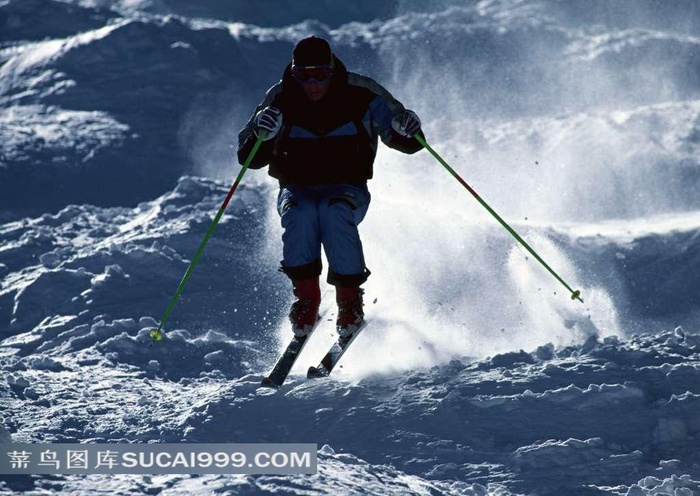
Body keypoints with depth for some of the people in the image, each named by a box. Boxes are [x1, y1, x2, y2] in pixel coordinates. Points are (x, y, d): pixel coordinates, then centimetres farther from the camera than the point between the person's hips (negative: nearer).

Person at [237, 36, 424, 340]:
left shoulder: (361, 95, -9)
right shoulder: (281, 100, -7)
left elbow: (407, 143, -3)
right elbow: (249, 158, -7)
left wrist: (406, 130, -27)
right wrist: (261, 135, -29)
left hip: (348, 190, -1)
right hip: (297, 191, 1)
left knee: (334, 213, -35)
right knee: (298, 216, -33)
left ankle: (350, 301, -24)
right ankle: (306, 298, -22)